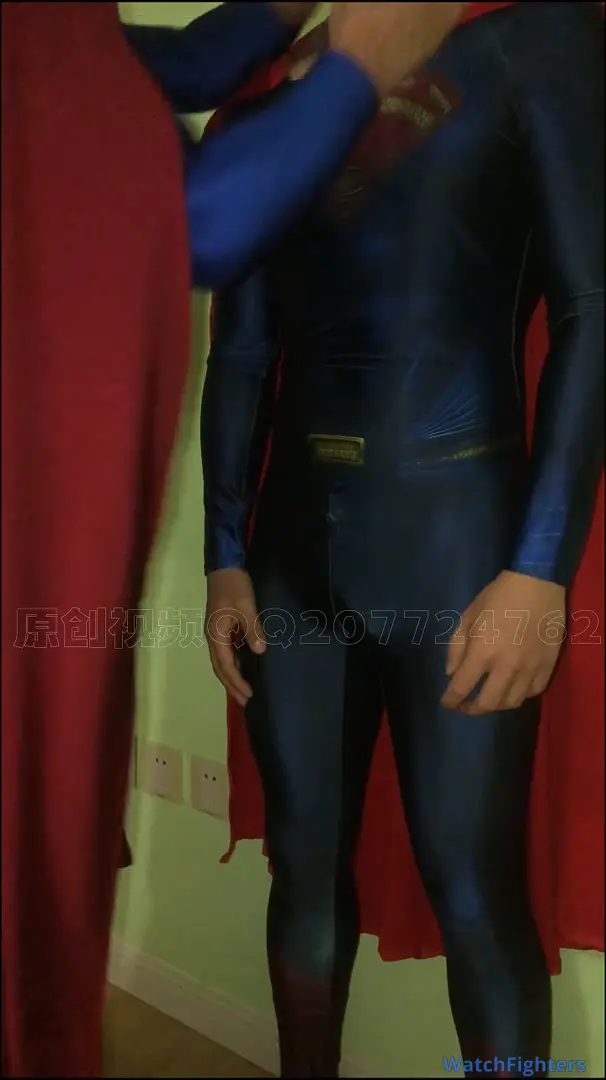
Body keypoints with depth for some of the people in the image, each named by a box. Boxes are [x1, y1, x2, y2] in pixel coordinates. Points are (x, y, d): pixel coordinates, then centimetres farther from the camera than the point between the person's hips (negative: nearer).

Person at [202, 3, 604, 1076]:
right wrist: (224, 556, 6)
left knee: (475, 894, 1)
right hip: (293, 541, 4)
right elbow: (239, 361, 13)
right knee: (306, 865, 11)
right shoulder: (258, 108, 13)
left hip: (460, 530, -4)